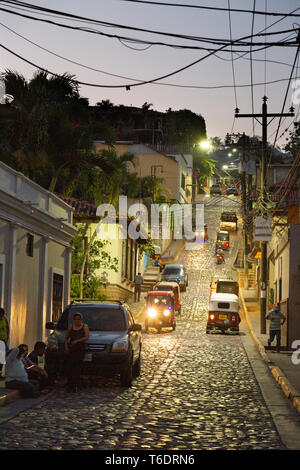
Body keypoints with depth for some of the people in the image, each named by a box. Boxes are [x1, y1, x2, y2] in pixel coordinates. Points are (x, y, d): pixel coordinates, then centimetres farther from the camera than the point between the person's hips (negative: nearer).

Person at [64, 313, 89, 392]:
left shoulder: (85, 327, 10)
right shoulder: (70, 328, 17)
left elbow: (87, 337, -2)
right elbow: (66, 338, 25)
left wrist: (77, 341, -10)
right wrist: (66, 346, 9)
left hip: (80, 349, -2)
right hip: (71, 349, 2)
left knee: (77, 368, -7)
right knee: (68, 367, -10)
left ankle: (75, 386, -4)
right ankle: (70, 385, -3)